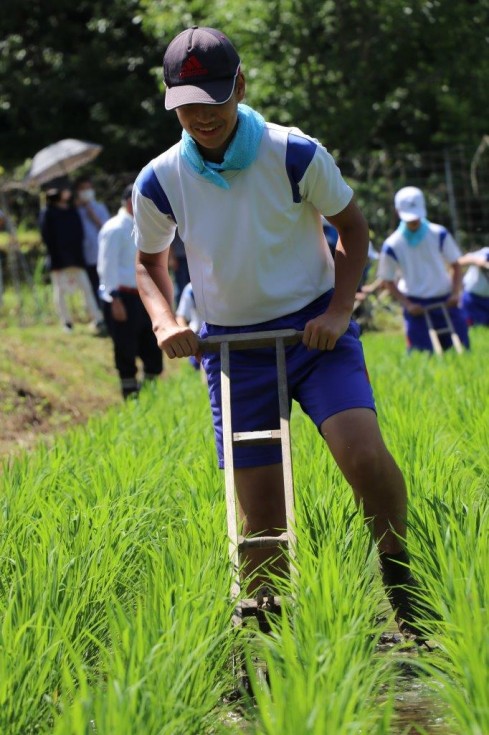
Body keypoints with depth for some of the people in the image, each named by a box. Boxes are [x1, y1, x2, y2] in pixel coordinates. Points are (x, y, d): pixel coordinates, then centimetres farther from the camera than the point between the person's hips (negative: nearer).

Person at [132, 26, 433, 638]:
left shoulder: (295, 155, -11)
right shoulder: (159, 182, -5)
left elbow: (353, 227, 3)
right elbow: (149, 263, 14)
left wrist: (339, 309, -10)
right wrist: (164, 322, -6)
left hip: (314, 330, -2)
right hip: (234, 349, 2)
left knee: (364, 454, -26)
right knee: (261, 514, -1)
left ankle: (399, 581, -2)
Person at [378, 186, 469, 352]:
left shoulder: (439, 235, 0)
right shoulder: (392, 246, -4)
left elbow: (455, 265, 9)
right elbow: (389, 282, 3)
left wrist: (455, 293, -6)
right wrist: (407, 305, -10)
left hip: (445, 301, 2)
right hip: (416, 306, -2)